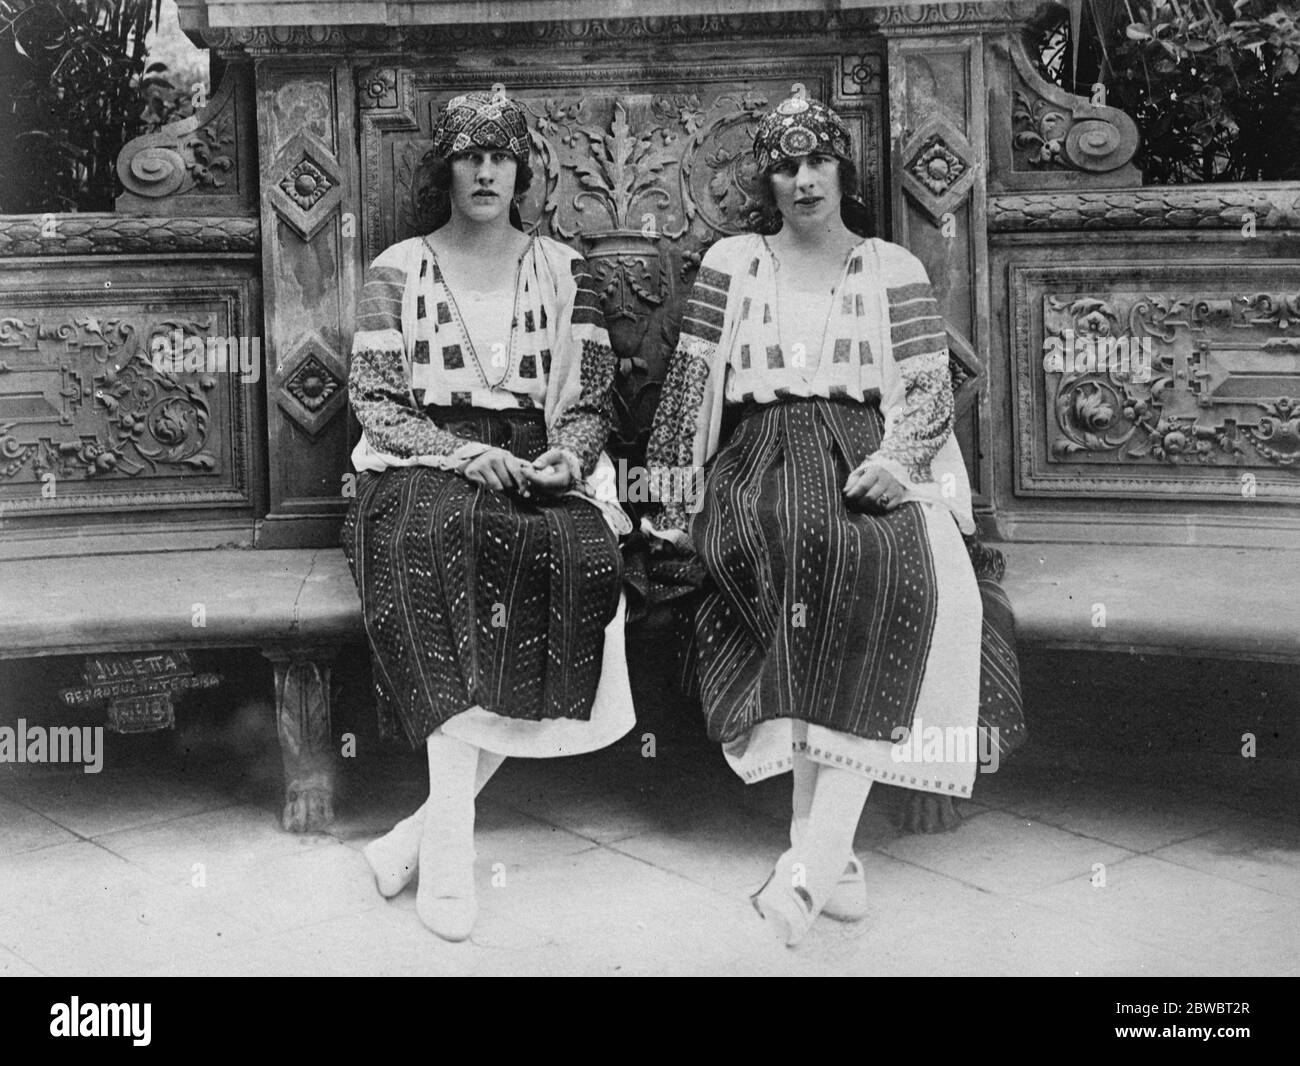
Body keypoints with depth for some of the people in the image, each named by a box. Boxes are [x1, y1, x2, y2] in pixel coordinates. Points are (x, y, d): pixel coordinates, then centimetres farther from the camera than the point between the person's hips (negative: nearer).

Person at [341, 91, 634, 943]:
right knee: (437, 536, -36)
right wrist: (466, 453, -14)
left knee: (578, 552, -32)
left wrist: (567, 457, -11)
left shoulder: (563, 270, 13)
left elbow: (590, 402, 11)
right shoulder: (397, 272, 9)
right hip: (425, 464, -1)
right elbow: (375, 405, 1)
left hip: (542, 467, 2)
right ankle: (452, 839, -34)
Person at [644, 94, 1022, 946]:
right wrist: (671, 493, 4)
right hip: (762, 460, 1)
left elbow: (932, 390, 7)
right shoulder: (731, 264, 15)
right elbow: (691, 384, 11)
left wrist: (896, 458, -12)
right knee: (800, 542, -30)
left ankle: (811, 861, -33)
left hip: (865, 459, 0)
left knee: (894, 567, -31)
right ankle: (831, 857, -23)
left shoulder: (893, 270, 13)